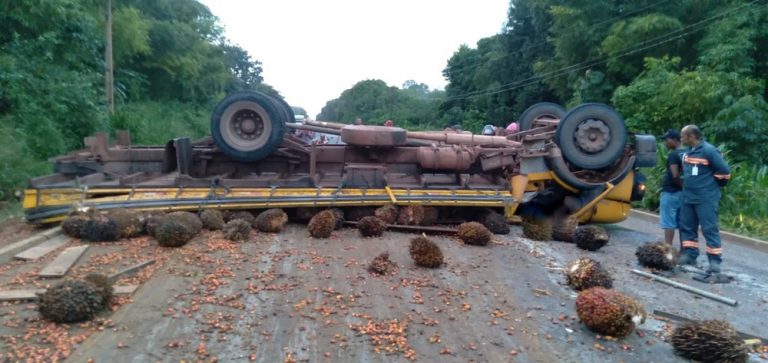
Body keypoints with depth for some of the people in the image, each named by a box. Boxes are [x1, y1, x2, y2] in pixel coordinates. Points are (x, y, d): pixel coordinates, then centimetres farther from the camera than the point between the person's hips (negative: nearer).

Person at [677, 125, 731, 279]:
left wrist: (713, 184, 1)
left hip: (706, 198, -8)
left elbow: (724, 170, -12)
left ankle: (715, 263, -1)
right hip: (688, 196, 8)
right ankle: (690, 255, 24)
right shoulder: (687, 151, 10)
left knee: (709, 230, -5)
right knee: (687, 227, 12)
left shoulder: (709, 151, -14)